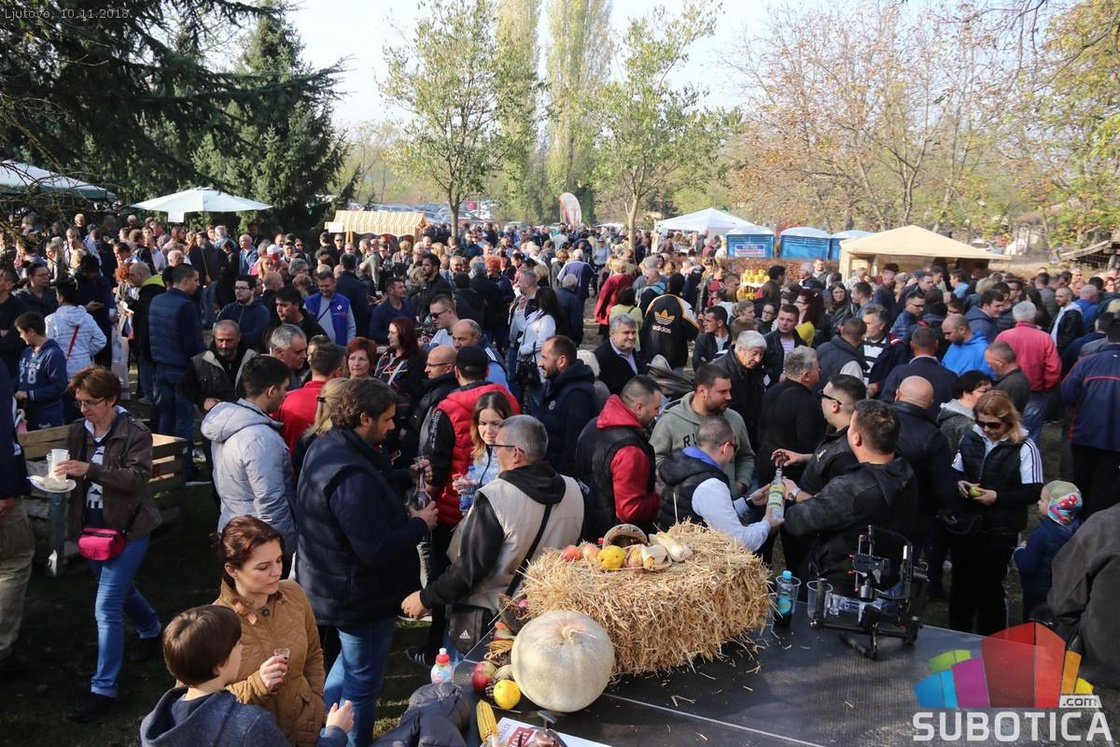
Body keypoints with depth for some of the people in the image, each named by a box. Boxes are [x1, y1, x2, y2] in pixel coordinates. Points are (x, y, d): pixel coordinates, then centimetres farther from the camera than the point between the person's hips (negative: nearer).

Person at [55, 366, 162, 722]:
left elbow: (138, 476, -24)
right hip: (91, 526, 7)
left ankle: (103, 689, 0)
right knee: (120, 589, 25)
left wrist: (89, 469, -33)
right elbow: (75, 474, 12)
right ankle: (151, 631, 52)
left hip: (127, 528, -7)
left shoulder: (135, 433, -15)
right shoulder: (78, 430, 2)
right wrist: (61, 475, -11)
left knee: (107, 608, -10)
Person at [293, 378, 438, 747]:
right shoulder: (354, 476, -34)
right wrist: (420, 524, -17)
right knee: (362, 682, 11)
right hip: (360, 596, -10)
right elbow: (377, 550, -32)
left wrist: (402, 515, 0)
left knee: (351, 657, 32)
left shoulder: (323, 447, -1)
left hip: (330, 586, 10)